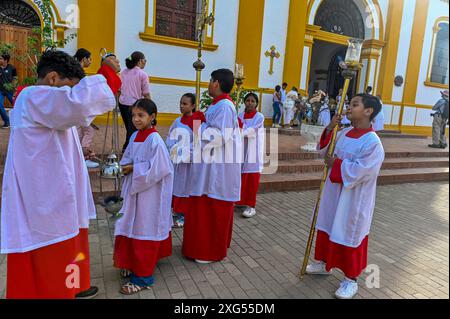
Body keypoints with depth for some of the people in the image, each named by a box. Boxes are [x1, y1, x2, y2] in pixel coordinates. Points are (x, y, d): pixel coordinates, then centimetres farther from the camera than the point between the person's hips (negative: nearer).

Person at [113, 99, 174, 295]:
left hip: (149, 193, -8)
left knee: (144, 231, 2)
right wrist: (127, 168, -7)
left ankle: (143, 276, 16)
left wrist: (134, 168, -17)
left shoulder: (155, 140, -19)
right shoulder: (134, 136, 6)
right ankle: (133, 264, 37)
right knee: (131, 228, 18)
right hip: (134, 190, 8)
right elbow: (126, 159, 15)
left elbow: (157, 170, -24)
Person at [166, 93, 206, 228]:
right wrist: (174, 148, -8)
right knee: (175, 185, 13)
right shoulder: (178, 121, 7)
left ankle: (183, 215, 15)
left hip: (189, 160, -6)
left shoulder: (198, 120, -11)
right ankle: (176, 210, 28)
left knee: (185, 186, 3)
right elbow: (170, 137, 10)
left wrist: (186, 151, -17)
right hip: (176, 159, 6)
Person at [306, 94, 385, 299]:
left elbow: (358, 171, -27)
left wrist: (335, 163, -16)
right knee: (327, 228, 20)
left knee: (350, 236, 6)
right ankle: (324, 264, 41)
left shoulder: (373, 142, -21)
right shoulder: (344, 133, 2)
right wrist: (329, 129, -3)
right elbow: (324, 151, 10)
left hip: (354, 200, -8)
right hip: (334, 192, 8)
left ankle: (351, 280, 24)